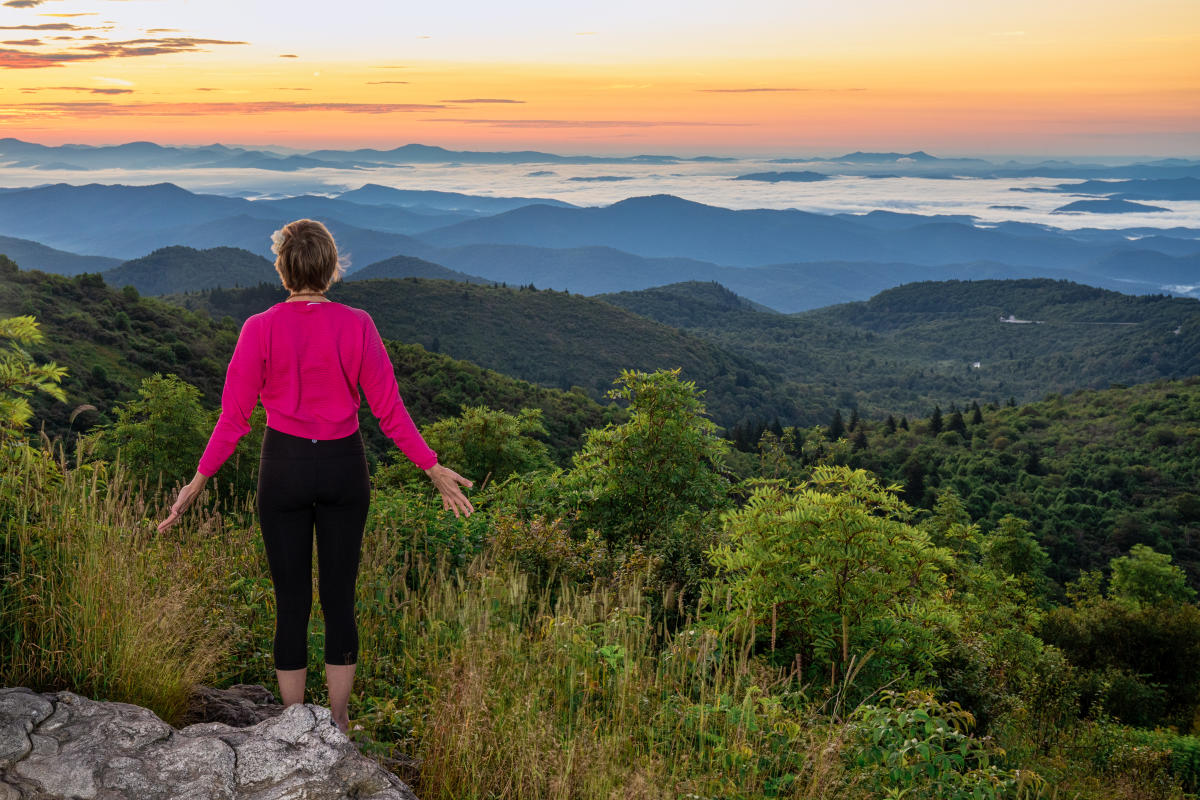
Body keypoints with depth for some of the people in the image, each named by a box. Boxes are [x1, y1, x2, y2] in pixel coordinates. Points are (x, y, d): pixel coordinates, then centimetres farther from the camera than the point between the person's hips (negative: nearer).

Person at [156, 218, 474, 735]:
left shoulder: (260, 330, -10)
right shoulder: (357, 326, -8)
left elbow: (233, 418, -8)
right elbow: (389, 411, -7)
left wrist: (198, 482, 2)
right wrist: (433, 469, 3)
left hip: (284, 467, -1)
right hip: (344, 467, 1)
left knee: (291, 600, 10)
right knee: (339, 596, 12)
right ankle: (338, 726, 21)